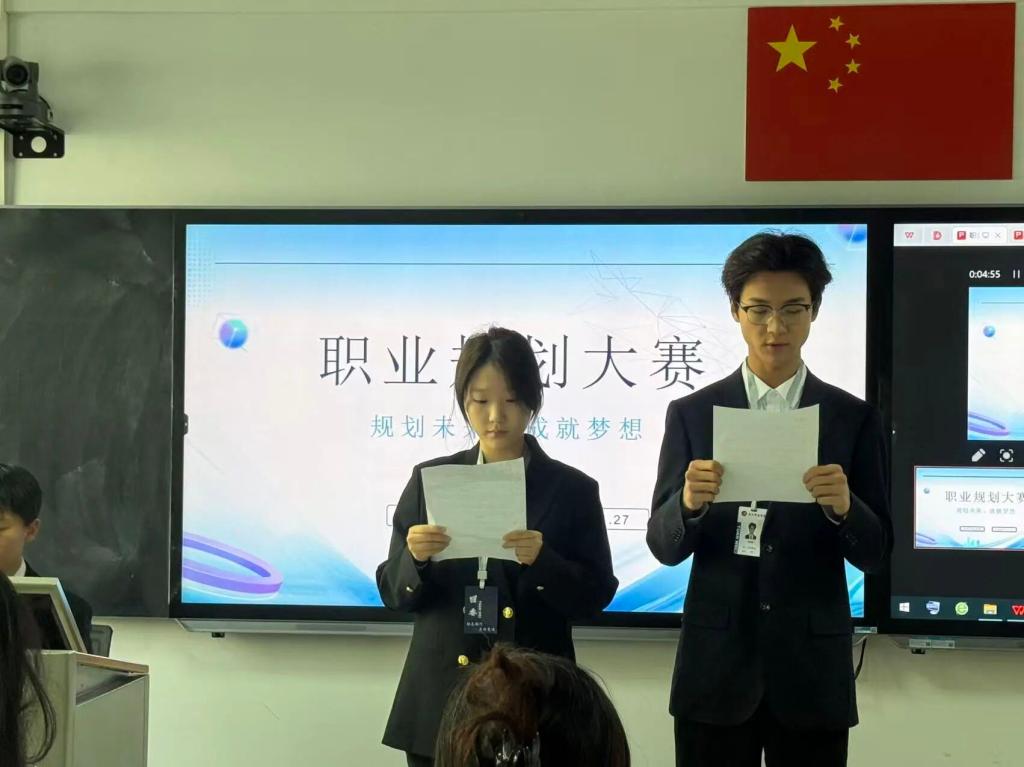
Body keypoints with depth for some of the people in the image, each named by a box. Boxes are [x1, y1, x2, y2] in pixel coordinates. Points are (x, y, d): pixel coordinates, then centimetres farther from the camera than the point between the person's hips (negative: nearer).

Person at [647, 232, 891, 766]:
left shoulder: (855, 418, 2)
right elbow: (663, 546, -1)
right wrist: (690, 503, -21)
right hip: (715, 667, 0)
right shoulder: (691, 413, 2)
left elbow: (875, 554, 0)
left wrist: (844, 506, -21)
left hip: (812, 669, 0)